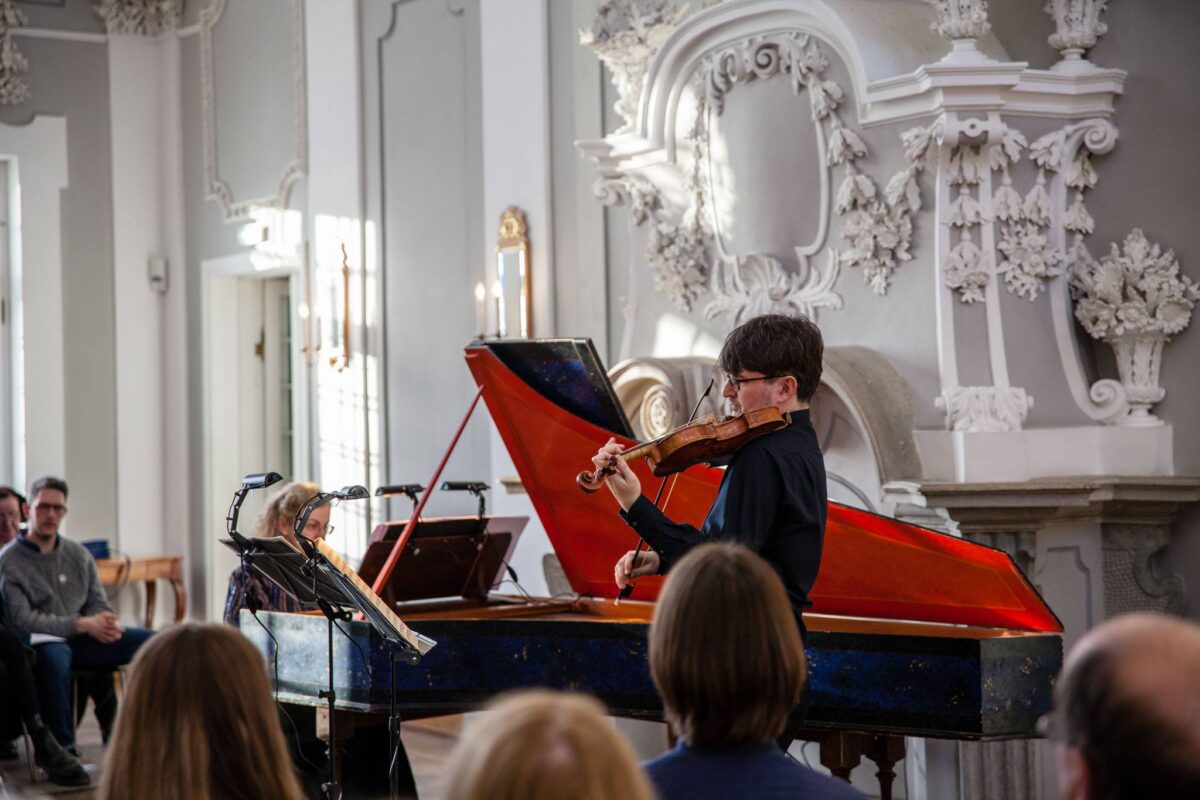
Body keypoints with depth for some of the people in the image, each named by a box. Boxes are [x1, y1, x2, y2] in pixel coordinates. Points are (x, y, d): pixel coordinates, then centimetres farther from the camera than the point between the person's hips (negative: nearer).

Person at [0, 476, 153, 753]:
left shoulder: (78, 554, 17)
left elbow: (98, 603, 18)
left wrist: (104, 623, -9)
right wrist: (83, 624, -16)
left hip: (82, 640, 6)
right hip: (41, 644, -6)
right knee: (54, 655, -42)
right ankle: (63, 748, -30)